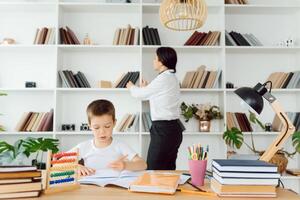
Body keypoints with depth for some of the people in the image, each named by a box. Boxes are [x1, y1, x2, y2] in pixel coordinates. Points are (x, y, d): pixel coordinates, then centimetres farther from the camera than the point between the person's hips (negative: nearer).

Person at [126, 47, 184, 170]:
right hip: (173, 128, 10)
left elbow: (141, 94, -3)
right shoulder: (172, 77, 13)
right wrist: (146, 88, 33)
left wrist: (131, 87, 17)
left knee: (153, 169, -3)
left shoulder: (163, 78, -15)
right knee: (168, 169, 14)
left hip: (163, 130, -10)